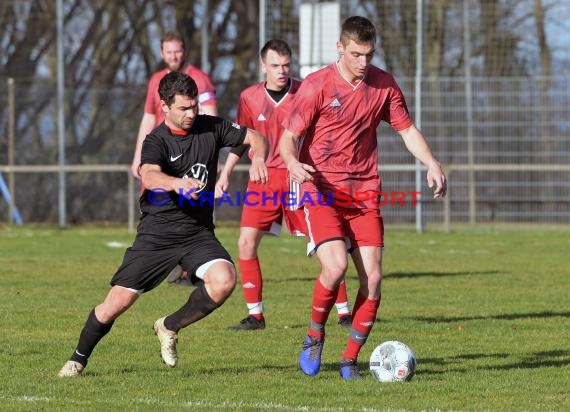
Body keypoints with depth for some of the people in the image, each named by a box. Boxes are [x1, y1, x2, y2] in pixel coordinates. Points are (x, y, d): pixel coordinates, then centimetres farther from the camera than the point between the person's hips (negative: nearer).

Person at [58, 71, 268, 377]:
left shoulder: (210, 128, 0)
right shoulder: (157, 140, -12)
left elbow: (256, 138, 7)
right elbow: (149, 176, -32)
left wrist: (258, 158, -17)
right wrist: (176, 184, -55)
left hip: (198, 232, 3)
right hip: (157, 233, -3)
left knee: (224, 280, -26)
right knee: (118, 301, -7)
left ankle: (169, 328, 0)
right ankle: (78, 359, 19)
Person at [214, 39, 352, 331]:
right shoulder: (250, 97, 2)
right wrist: (225, 175, 10)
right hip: (263, 178, 2)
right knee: (246, 243, -8)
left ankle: (344, 314, 5)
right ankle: (255, 315, 3)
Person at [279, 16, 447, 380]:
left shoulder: (383, 84, 4)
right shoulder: (317, 85, -8)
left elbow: (407, 129, 12)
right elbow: (288, 137, -7)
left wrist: (432, 164, -5)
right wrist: (293, 163, -30)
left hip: (364, 194, 4)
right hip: (322, 191, -4)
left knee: (373, 278, -6)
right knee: (336, 266, -23)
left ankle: (351, 360, 9)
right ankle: (315, 336, 3)